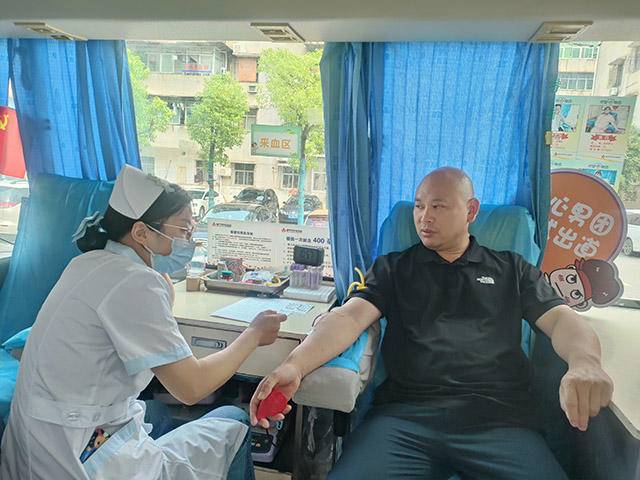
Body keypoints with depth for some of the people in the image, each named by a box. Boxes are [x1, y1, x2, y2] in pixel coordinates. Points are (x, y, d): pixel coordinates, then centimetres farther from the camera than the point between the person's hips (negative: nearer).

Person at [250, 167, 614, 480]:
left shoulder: (512, 270, 19)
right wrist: (295, 365, -17)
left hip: (500, 418, 1)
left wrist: (585, 363, -18)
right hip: (404, 415, 0)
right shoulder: (394, 268, 16)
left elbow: (560, 319, 8)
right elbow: (351, 316, 2)